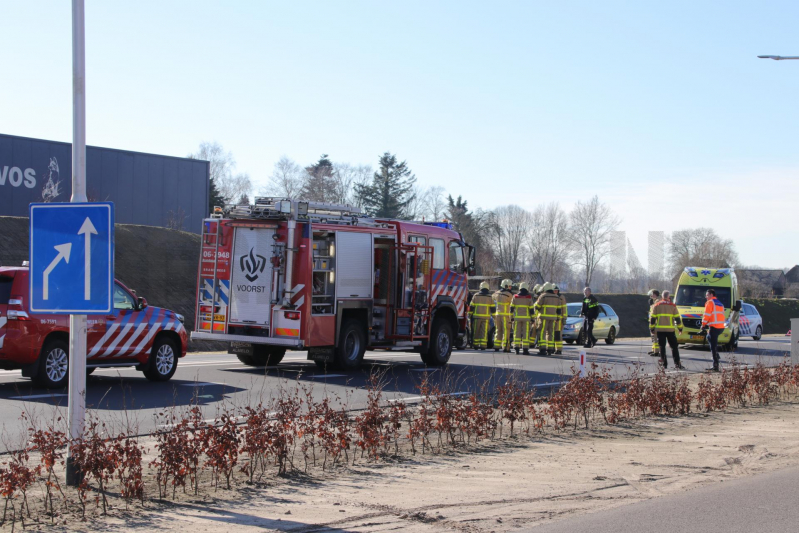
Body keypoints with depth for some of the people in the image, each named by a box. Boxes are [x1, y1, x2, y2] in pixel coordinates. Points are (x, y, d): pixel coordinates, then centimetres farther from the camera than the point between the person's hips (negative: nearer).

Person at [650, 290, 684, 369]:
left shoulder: (656, 305, 5)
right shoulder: (672, 306, 2)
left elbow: (652, 318, 4)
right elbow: (677, 318, 3)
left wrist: (652, 328, 10)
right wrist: (680, 328, 11)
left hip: (660, 329, 1)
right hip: (670, 329, -1)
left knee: (662, 347, 7)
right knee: (674, 346, 5)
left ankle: (664, 364, 4)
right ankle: (677, 363, -2)